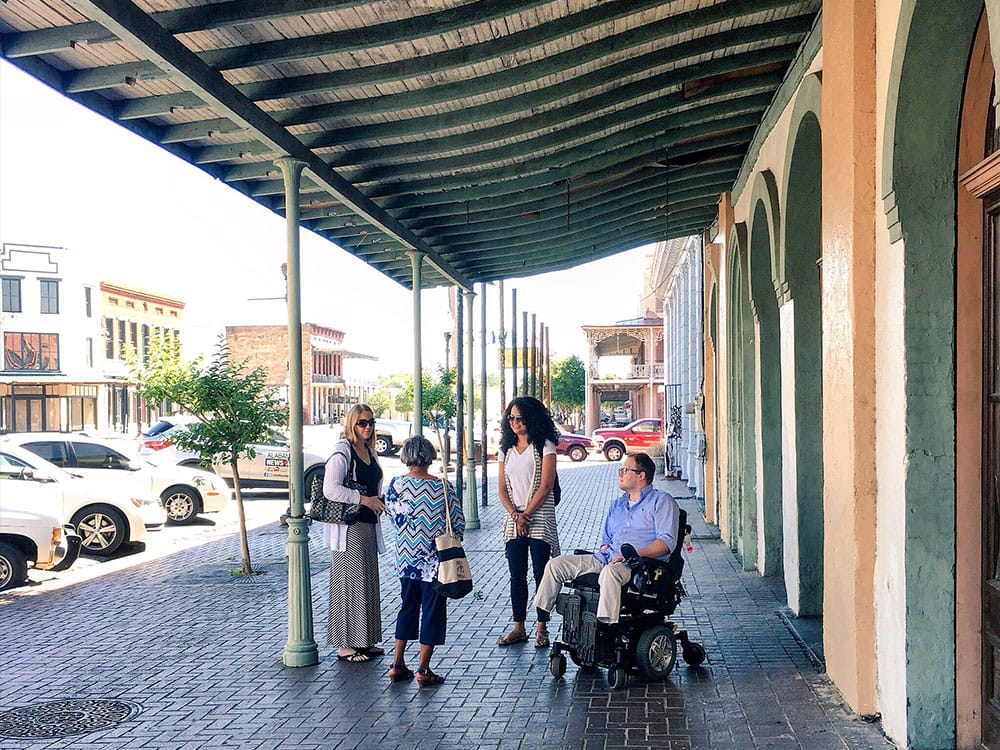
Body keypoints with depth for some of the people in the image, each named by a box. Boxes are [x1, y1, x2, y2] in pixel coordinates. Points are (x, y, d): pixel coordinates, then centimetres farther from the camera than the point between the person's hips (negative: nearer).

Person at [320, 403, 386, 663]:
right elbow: (330, 489, -22)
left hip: (369, 524, 9)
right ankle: (345, 644, 4)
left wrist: (379, 501, 12)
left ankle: (364, 641, 22)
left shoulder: (370, 451, 15)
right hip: (349, 526, -9)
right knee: (350, 582, -4)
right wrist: (364, 499, -21)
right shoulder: (342, 451, -12)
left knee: (368, 581, 12)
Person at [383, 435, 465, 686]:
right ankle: (423, 669, 8)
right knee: (432, 611, 6)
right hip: (434, 560, -3)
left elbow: (393, 518, 7)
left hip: (406, 559, 4)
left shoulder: (396, 485, -6)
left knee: (408, 607, 17)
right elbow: (459, 524, -7)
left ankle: (398, 665, 19)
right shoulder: (442, 487, -13)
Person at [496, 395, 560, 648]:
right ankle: (519, 628, 12)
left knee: (541, 573, -2)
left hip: (539, 518, -5)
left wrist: (527, 514, -11)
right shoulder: (506, 449, 13)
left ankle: (542, 628, 4)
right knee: (517, 575, 6)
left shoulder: (544, 446, -2)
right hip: (513, 519, 5)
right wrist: (515, 515, -7)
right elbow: (502, 488, 8)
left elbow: (546, 485, -9)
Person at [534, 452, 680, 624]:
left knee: (610, 571, -41)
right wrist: (605, 548, 6)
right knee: (556, 565, -5)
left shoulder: (661, 500, 4)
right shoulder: (616, 504, 28)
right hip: (607, 559, 7)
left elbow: (667, 541, -9)